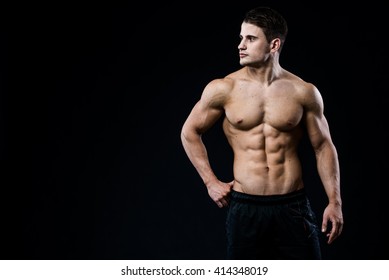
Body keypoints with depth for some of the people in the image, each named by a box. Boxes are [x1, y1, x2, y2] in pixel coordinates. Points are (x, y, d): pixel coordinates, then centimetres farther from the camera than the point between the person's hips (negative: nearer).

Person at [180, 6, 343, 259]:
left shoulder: (304, 92, -2)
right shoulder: (223, 89, -3)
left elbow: (323, 146, 6)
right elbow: (190, 132, 9)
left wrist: (334, 202, 2)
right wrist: (211, 182, 5)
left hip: (292, 206, 0)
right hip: (244, 208, 0)